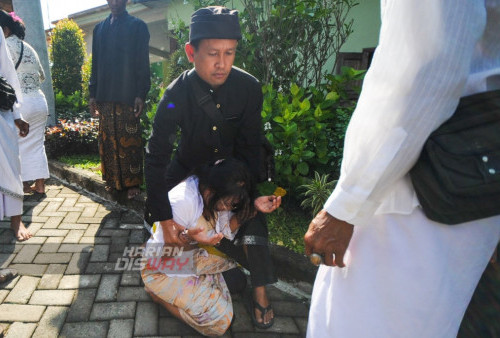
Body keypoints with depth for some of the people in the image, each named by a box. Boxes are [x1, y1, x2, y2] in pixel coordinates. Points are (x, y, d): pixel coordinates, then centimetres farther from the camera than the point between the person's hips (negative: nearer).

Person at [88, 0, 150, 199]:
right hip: (104, 96, 5)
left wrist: (141, 94, -10)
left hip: (128, 96, -4)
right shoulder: (100, 29, 18)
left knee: (129, 141, -3)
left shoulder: (137, 26, 5)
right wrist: (93, 93, 12)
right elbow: (95, 64, 19)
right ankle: (113, 180, 16)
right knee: (108, 140, 6)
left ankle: (133, 182, 5)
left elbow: (143, 63, -2)